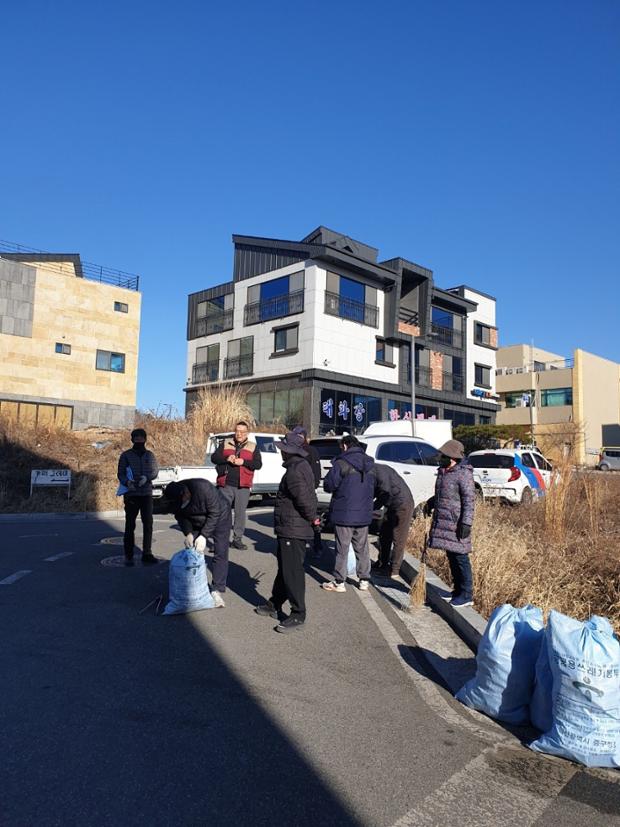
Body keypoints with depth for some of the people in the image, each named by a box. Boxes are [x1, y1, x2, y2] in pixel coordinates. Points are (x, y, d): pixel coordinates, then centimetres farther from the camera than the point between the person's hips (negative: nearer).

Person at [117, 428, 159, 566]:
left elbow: (155, 470, 4)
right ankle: (128, 555, 13)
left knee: (148, 524, -2)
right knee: (130, 525, 5)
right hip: (131, 494, -2)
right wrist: (126, 482, -21)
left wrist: (147, 477, -17)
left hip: (147, 493, 2)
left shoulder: (149, 455, 10)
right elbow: (120, 473, 0)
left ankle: (147, 554, 4)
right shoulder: (126, 455, 4)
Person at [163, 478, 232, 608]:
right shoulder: (174, 500, -22)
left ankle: (217, 591, -9)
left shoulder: (204, 488, -40)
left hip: (219, 516, -5)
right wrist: (188, 533, -20)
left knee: (220, 553, -12)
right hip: (197, 523, 5)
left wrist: (204, 536, -31)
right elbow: (180, 517, -6)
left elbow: (214, 513, -31)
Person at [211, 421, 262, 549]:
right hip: (226, 485, 0)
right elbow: (214, 457, 4)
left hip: (243, 486, 0)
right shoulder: (225, 443, 11)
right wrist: (226, 459, -14)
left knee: (240, 513, 6)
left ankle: (237, 539, 15)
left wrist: (243, 462, -15)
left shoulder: (253, 447, 9)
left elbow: (258, 464, -1)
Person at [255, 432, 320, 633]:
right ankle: (274, 605, 35)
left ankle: (298, 616, 7)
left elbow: (304, 498, -29)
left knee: (292, 572, -2)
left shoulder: (294, 472, -21)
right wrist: (312, 516, 9)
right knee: (284, 569, 21)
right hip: (292, 529, 11)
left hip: (292, 531, -11)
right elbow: (310, 496, 17)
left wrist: (312, 517, -13)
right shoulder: (302, 466, 12)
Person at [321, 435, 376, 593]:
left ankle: (339, 582, 10)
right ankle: (364, 580, 22)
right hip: (364, 514, 5)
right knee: (362, 548, 16)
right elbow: (373, 487, 14)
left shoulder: (341, 463, -15)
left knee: (342, 549, 4)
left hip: (344, 514, -5)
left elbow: (329, 485, -13)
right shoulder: (370, 464, 6)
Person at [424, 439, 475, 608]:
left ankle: (466, 595, 9)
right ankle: (458, 590, 28)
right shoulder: (443, 472, 13)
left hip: (456, 523, -9)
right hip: (442, 522, 9)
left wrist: (466, 523, -22)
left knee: (460, 557, -2)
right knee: (451, 556, 16)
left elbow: (469, 500, -18)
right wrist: (431, 503, 16)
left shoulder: (464, 473, -15)